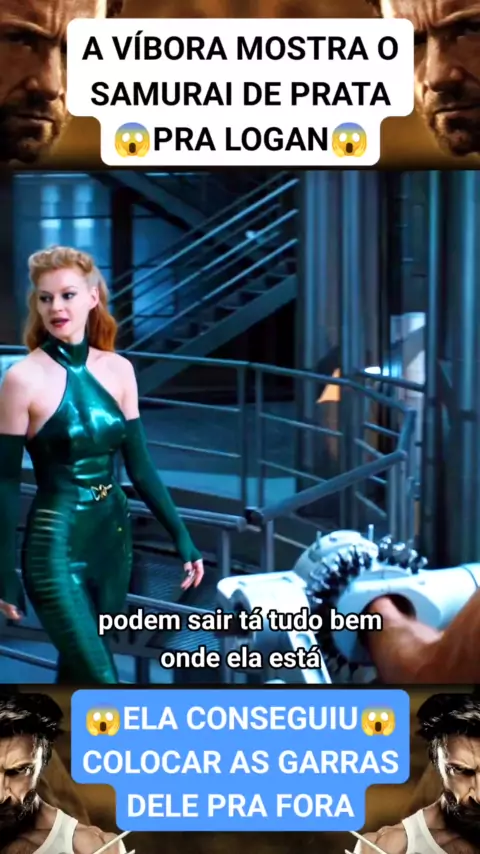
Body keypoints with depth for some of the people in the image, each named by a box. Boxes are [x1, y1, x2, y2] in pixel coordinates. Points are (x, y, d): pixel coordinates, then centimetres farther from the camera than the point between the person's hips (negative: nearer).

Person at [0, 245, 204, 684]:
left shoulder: (119, 369, 3)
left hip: (113, 537, 5)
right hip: (56, 545, -5)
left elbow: (140, 466, 8)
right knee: (100, 681, -9)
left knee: (79, 670, 16)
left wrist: (181, 536, 6)